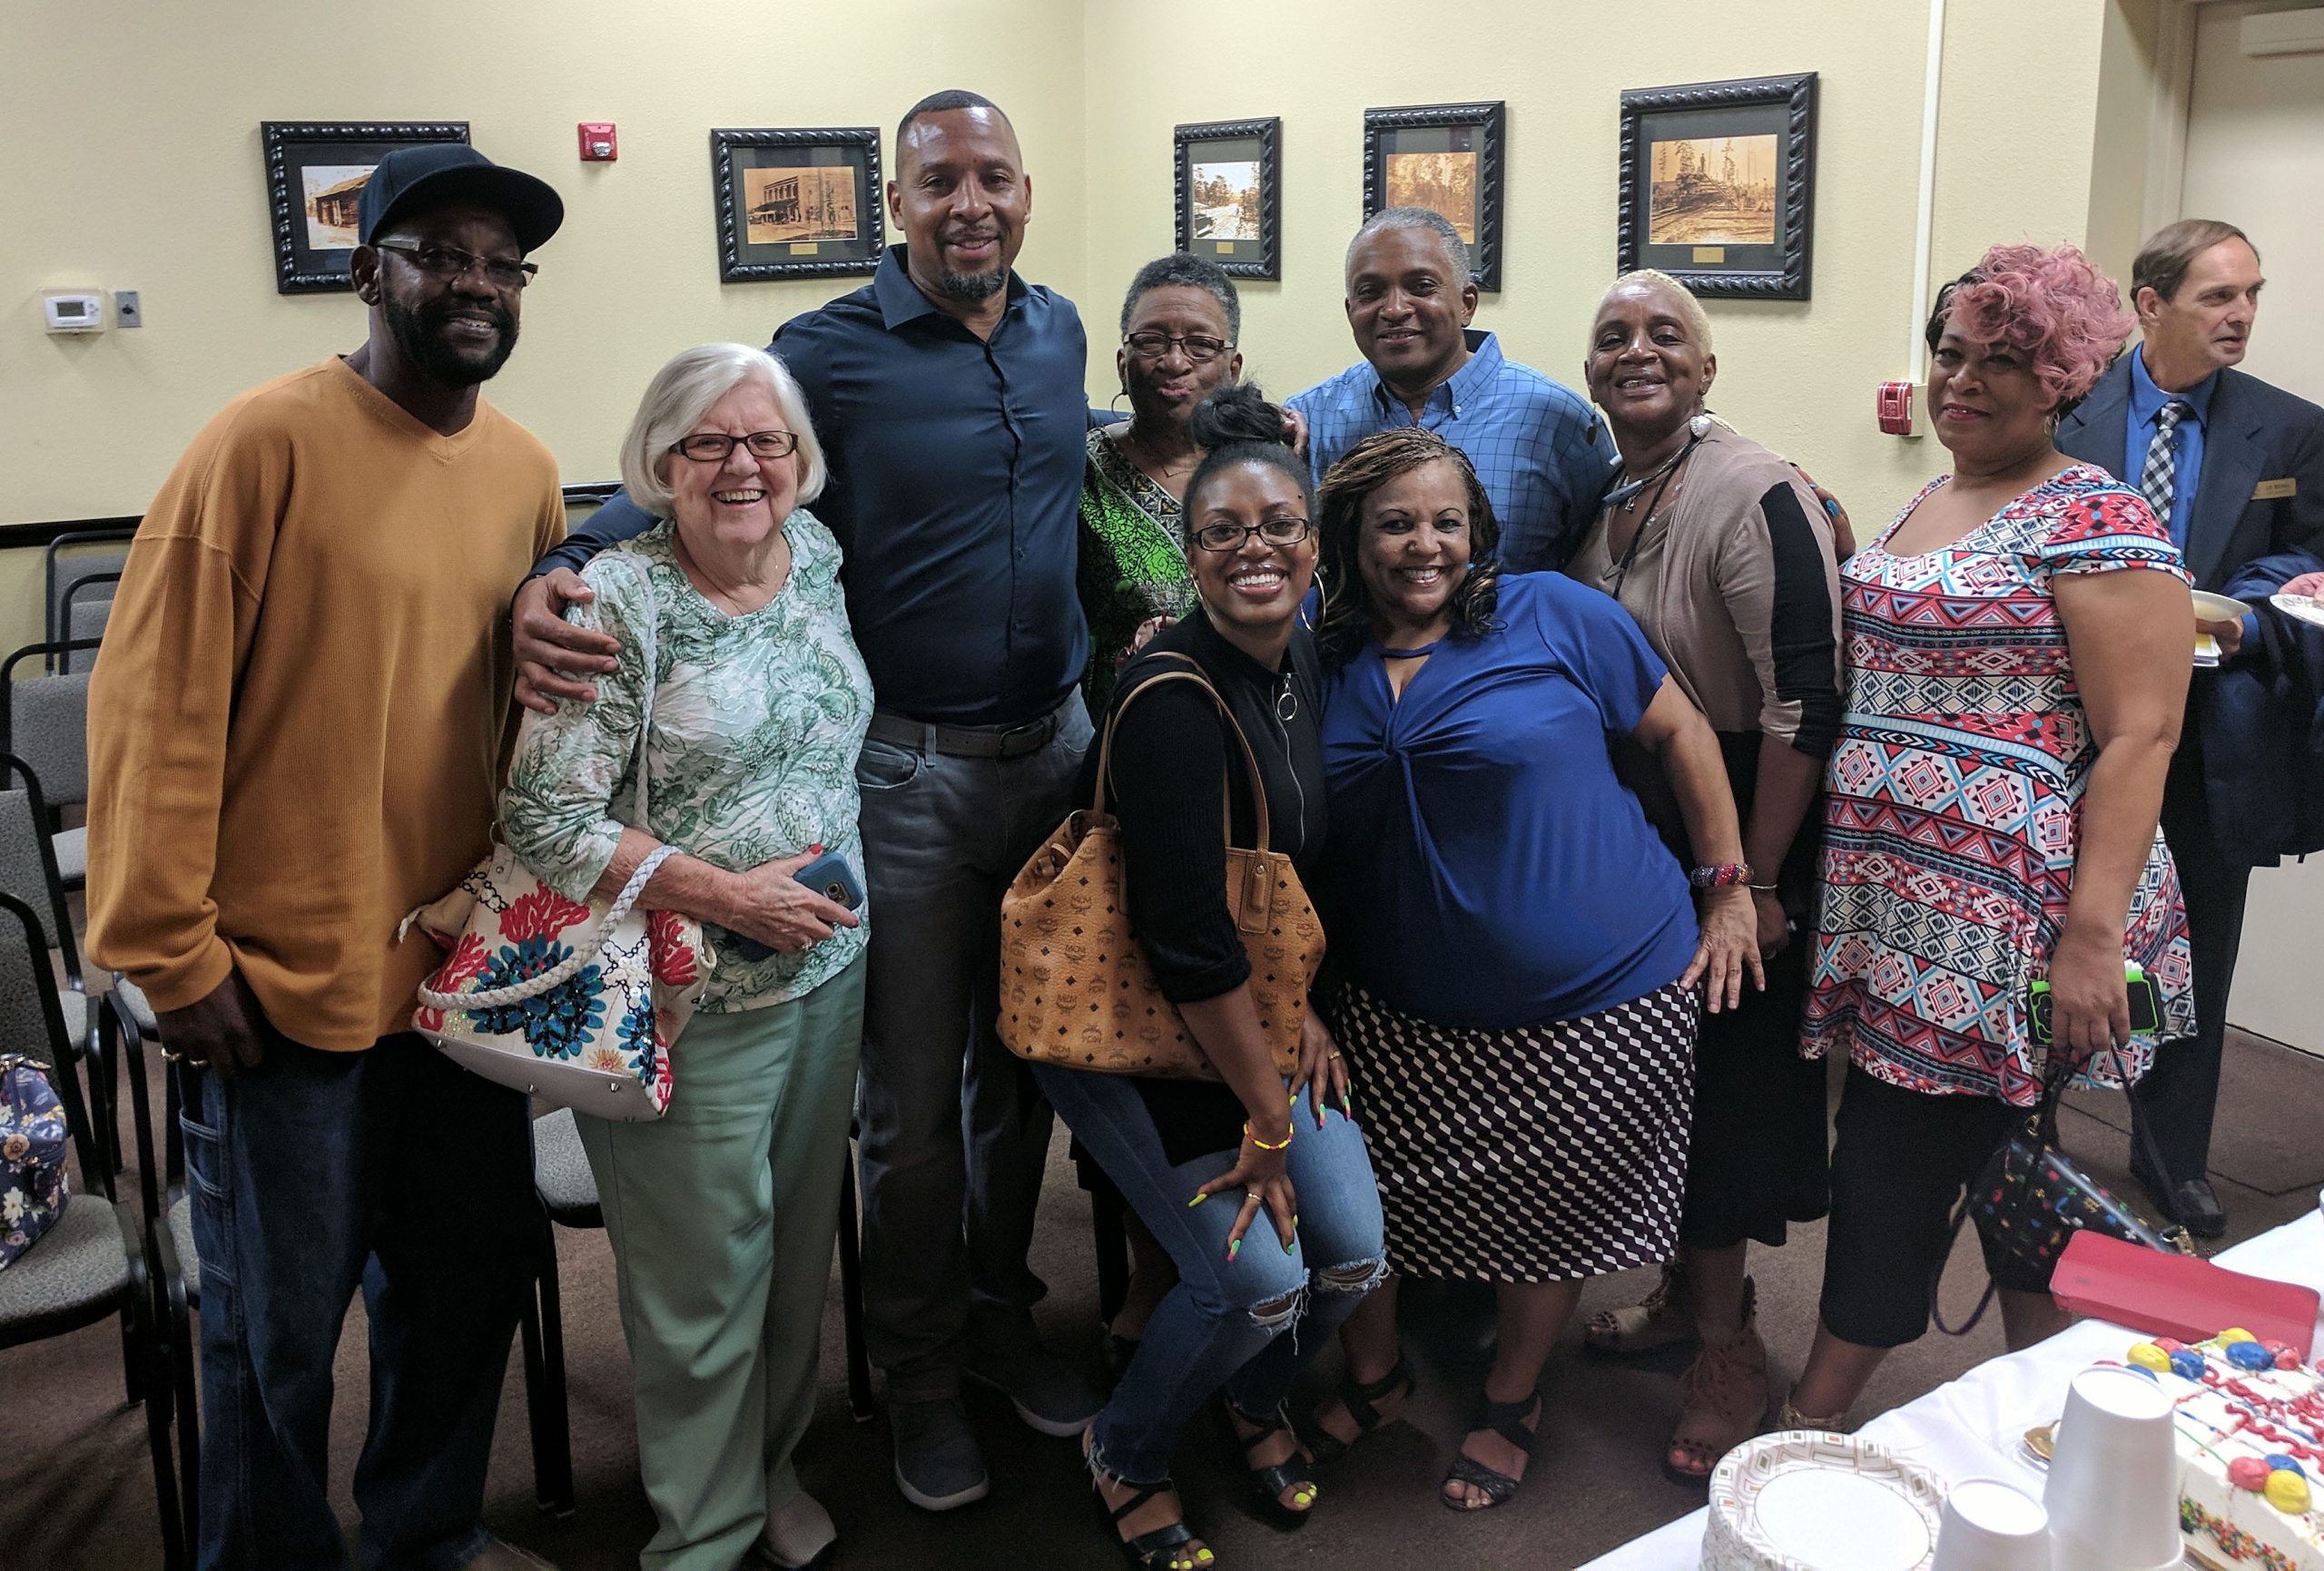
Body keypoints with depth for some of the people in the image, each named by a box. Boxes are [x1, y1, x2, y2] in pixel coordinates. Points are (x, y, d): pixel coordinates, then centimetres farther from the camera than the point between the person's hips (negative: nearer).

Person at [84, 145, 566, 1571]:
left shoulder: (528, 470, 5)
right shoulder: (271, 440, -13)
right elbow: (157, 701, -13)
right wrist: (171, 953, -12)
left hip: (460, 967, 6)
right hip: (288, 980, -6)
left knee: (475, 1277, 19)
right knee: (282, 1332, 11)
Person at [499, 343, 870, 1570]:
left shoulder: (816, 556, 4)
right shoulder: (614, 603, -16)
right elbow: (546, 819, -18)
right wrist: (723, 895, -21)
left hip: (828, 968, 6)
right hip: (689, 998, -6)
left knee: (800, 1236, 20)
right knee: (704, 1274, 8)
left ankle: (773, 1459, 44)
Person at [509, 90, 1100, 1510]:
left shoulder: (1060, 331, 7)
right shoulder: (830, 352, -10)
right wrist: (557, 579, -28)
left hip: (1057, 748, 5)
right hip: (908, 769, -5)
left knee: (1024, 1061, 17)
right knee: (913, 1096, 7)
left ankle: (1003, 1308, 39)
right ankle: (920, 1369, 28)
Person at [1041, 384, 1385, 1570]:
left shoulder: (1303, 661, 1)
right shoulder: (1173, 701, -25)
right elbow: (1186, 939, -25)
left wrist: (1305, 1015, 4)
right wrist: (1265, 1121, -17)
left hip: (1250, 1009, 8)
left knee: (1354, 1255, 2)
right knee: (1259, 1277, -11)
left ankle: (1258, 1403, 36)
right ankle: (1126, 1457, 20)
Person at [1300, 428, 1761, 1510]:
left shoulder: (1552, 616, -7)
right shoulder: (1321, 665, 1)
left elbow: (1679, 730, 1)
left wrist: (1728, 886, 1)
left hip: (1597, 996, -2)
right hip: (1403, 1012, 3)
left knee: (1550, 1213, 12)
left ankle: (1511, 1400, 39)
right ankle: (1372, 1373, 35)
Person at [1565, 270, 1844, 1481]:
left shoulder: (1756, 497, -18)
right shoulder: (1593, 495, 6)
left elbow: (1807, 700, -22)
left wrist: (1755, 882, -22)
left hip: (1736, 839, -7)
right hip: (1625, 837, 7)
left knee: (1724, 1073, 2)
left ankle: (1728, 1341, 20)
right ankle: (1687, 1288, 36)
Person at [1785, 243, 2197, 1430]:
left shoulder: (2092, 521, -10)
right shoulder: (1927, 505, 15)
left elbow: (2138, 738, -15)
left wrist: (2092, 936, -22)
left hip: (2006, 918, -8)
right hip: (1896, 906, 8)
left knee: (1899, 1162, -2)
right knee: (1995, 1162, 15)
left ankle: (1814, 1421, 12)